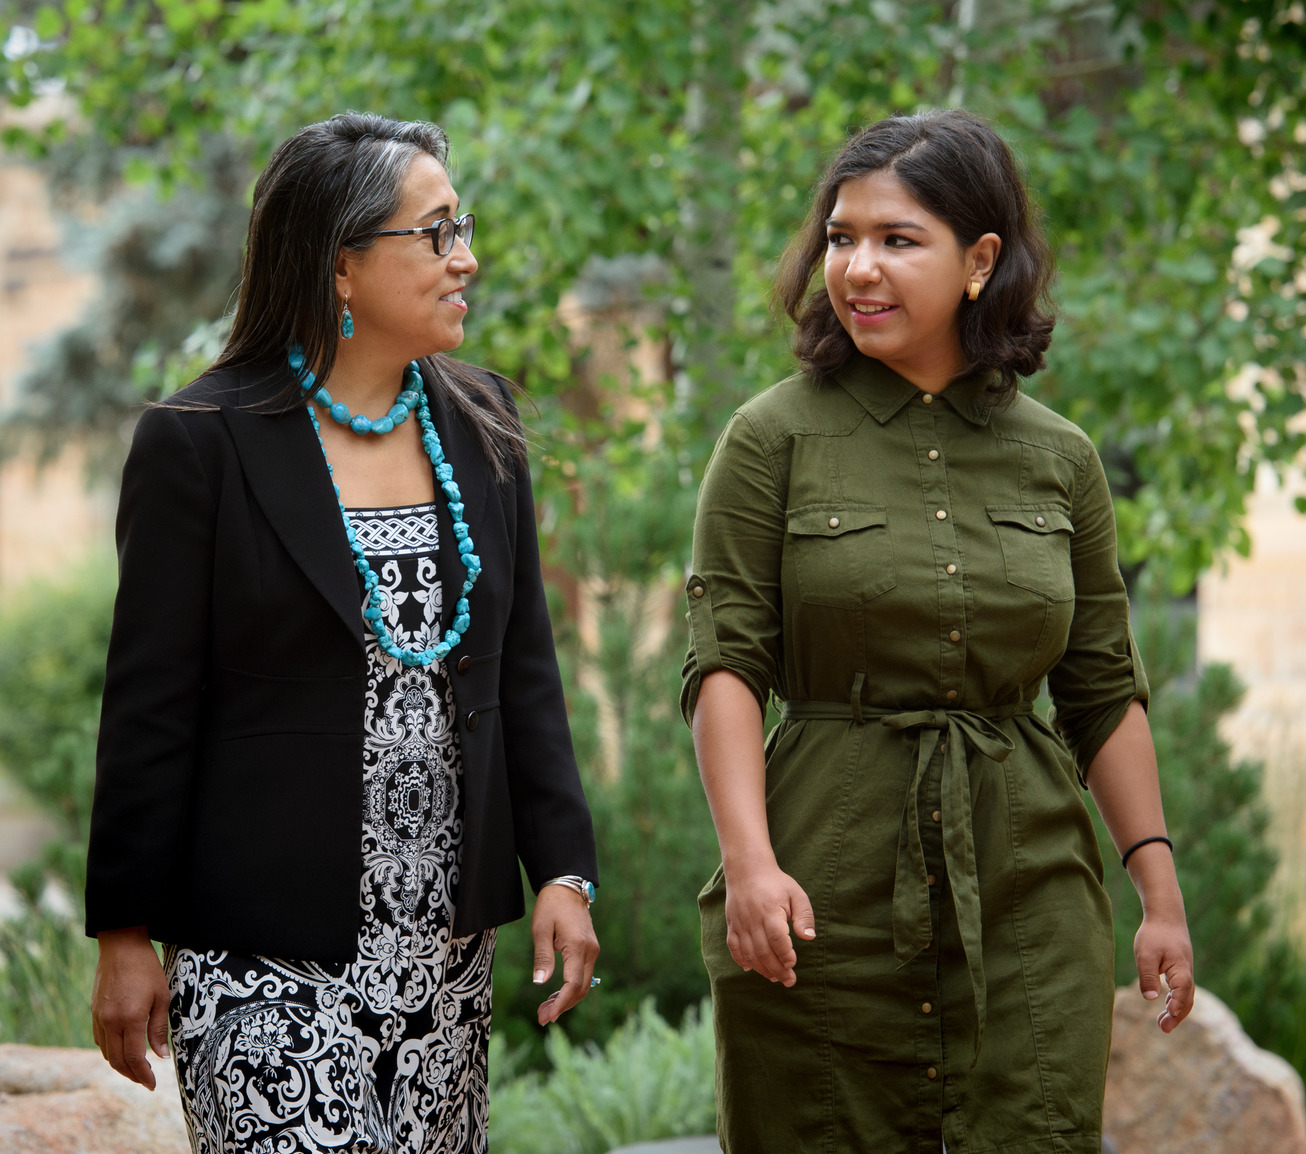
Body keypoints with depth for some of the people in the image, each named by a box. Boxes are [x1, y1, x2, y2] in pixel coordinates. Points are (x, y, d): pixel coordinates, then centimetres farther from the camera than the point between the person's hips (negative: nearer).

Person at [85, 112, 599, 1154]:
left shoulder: (481, 423, 8)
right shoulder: (201, 443, -8)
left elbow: (525, 668, 11)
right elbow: (151, 708, -6)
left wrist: (563, 869, 3)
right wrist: (126, 935, -5)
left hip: (448, 936, 5)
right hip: (268, 952, -5)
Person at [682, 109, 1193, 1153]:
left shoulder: (1059, 458, 8)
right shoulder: (775, 439, 1)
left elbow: (1104, 690, 12)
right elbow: (725, 664, -4)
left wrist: (1161, 891, 9)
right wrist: (748, 859, -16)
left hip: (1030, 890, 2)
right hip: (826, 891, -2)